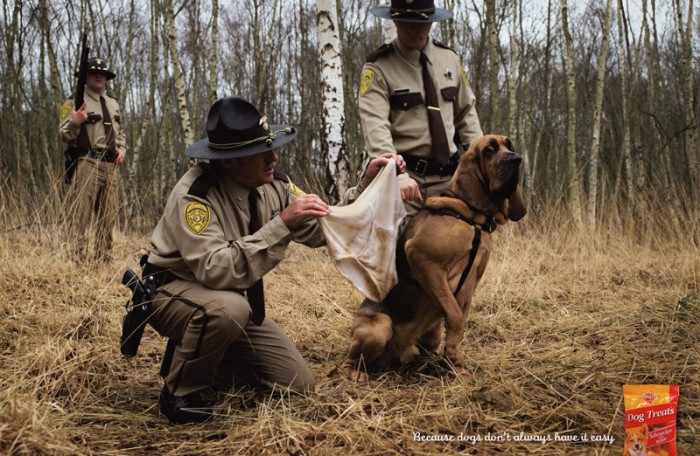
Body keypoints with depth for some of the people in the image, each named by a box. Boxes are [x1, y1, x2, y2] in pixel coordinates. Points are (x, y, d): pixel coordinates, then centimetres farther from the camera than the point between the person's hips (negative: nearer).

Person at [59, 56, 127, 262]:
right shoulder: (76, 101, 0)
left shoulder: (113, 104, 20)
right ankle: (76, 259, -12)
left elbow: (120, 131, 31)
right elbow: (64, 134, -5)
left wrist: (122, 148, 12)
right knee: (79, 216, -12)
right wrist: (74, 122, -26)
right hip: (87, 164, -7)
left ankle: (104, 259, 18)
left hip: (110, 166, 7)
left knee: (108, 217, 10)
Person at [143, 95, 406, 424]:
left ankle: (195, 360, 15)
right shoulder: (195, 195, -29)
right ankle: (180, 390, -13)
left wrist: (366, 187, -13)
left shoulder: (272, 184, -9)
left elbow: (321, 230, -3)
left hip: (236, 299, 6)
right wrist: (281, 224, -42)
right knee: (229, 307, -41)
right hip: (176, 292, -6)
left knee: (297, 383, 1)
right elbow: (216, 270, -40)